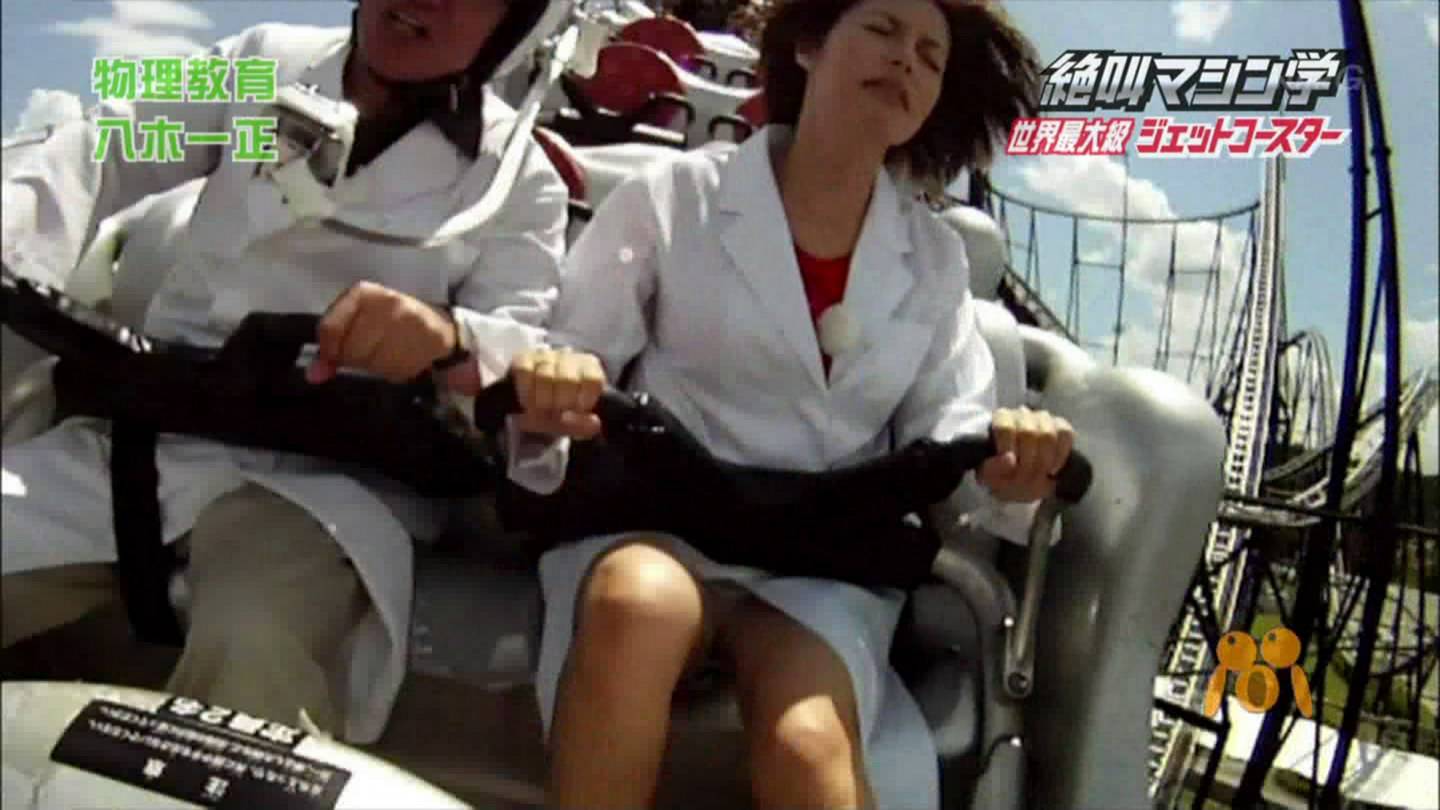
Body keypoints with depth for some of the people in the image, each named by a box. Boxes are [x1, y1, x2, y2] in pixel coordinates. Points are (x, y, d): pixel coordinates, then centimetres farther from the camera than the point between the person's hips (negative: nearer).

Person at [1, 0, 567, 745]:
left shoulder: (516, 176, 4)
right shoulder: (264, 63, 12)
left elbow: (533, 356, -7)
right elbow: (98, 159, 7)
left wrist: (449, 340, -31)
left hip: (328, 476, -3)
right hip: (142, 436, 4)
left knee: (256, 651, -33)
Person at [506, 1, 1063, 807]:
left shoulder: (935, 259, 13)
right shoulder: (675, 196, 1)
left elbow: (949, 424, 7)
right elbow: (573, 357, -1)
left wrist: (1007, 464, -17)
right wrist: (547, 398, -25)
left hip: (827, 560, 2)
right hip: (654, 521, -1)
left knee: (810, 745, -31)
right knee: (639, 603, -37)